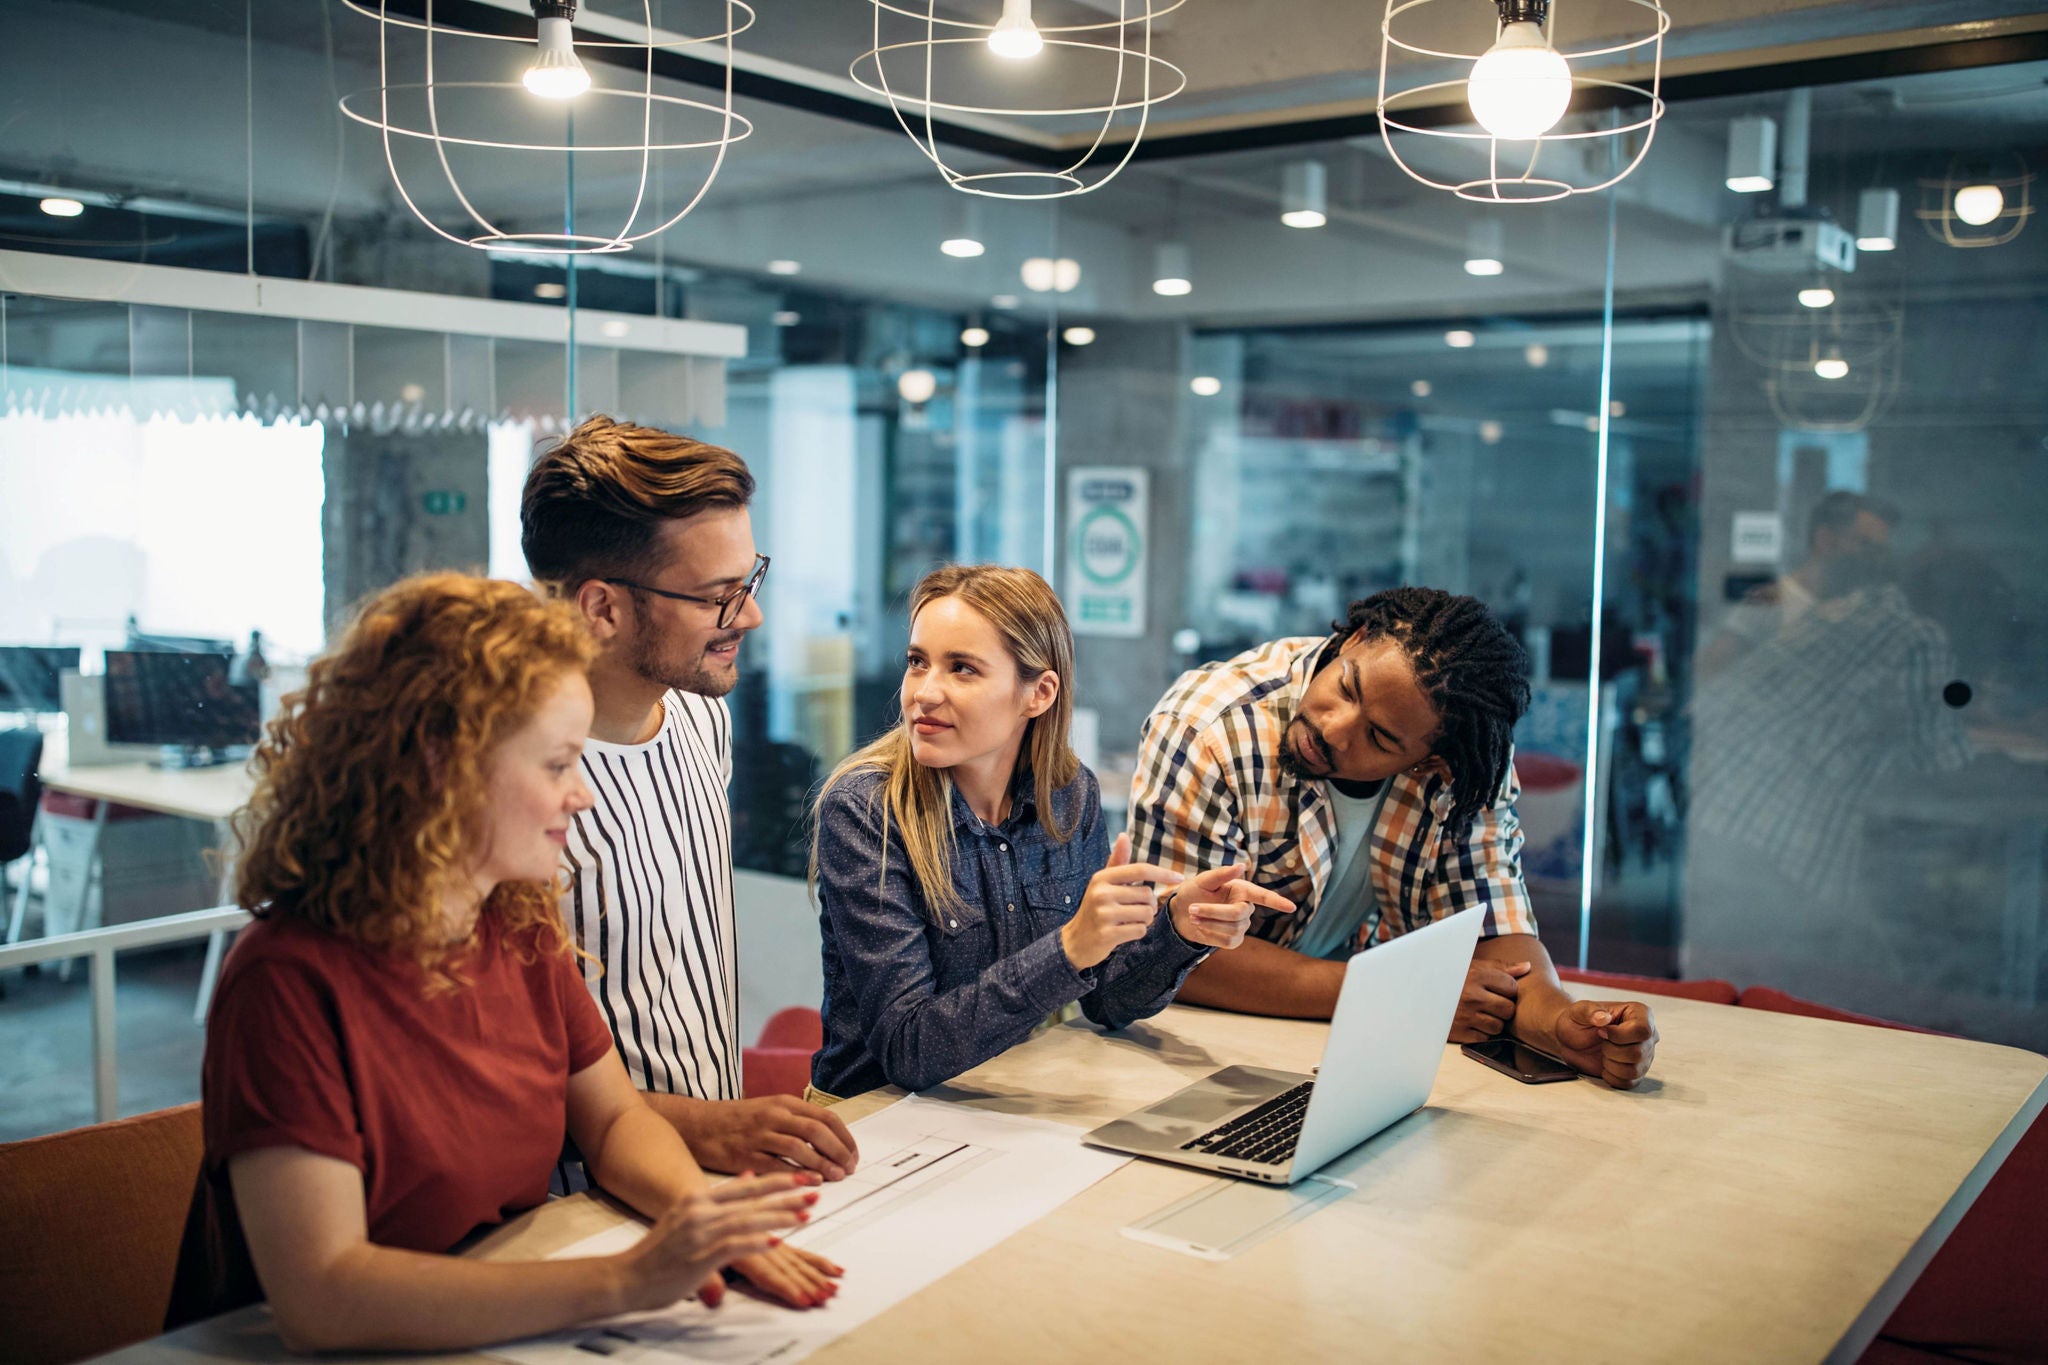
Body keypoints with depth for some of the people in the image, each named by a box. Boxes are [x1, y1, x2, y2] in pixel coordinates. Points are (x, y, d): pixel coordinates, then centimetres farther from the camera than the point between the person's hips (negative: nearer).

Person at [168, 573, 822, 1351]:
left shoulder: (522, 924, 1)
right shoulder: (291, 978, -19)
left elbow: (613, 1118, 10)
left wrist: (701, 1217, -11)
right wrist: (625, 1281, -28)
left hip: (512, 1333, 6)